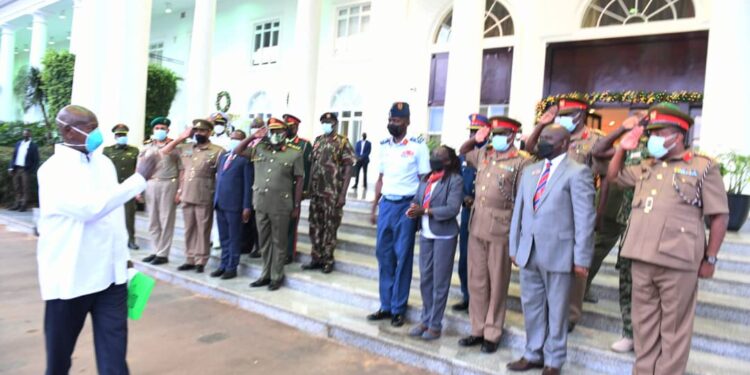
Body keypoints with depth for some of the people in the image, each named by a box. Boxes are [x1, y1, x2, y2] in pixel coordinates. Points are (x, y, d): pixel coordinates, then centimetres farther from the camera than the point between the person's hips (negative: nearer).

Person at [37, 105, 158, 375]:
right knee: (60, 350, 15)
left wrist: (123, 256, 16)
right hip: (71, 277, -4)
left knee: (114, 348, 4)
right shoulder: (53, 169, -13)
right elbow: (90, 208, -28)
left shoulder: (103, 162, 7)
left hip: (111, 273, 5)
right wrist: (140, 179, -26)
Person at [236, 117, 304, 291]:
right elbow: (237, 151, 13)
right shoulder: (259, 149, 7)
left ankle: (277, 276, 18)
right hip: (260, 204, 4)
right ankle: (266, 274, 28)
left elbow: (299, 180, -3)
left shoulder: (295, 153, -4)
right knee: (264, 242, 15)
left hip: (281, 205, -4)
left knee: (279, 242, 6)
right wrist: (253, 137, 1)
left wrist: (296, 206, -5)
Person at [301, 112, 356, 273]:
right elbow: (312, 165, 16)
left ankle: (328, 260, 14)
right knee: (315, 226, 9)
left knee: (330, 226, 3)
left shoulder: (343, 142, -5)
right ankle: (316, 258, 20)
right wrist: (309, 187, 8)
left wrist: (343, 193, -14)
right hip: (316, 192, 5)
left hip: (333, 193, -5)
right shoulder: (317, 141, 12)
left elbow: (348, 168, -8)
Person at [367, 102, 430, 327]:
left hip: (406, 205, -5)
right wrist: (374, 208, 13)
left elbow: (424, 180, -4)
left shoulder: (418, 146, -5)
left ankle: (398, 309, 14)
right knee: (383, 255, 8)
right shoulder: (384, 146, 11)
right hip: (386, 204, 5)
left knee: (402, 258, 2)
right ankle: (386, 306, 20)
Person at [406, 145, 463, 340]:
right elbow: (416, 200, 10)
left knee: (440, 282, 3)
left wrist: (424, 210, -19)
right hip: (426, 234, 6)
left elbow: (452, 209, -17)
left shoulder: (455, 180, -9)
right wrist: (413, 209, -13)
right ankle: (425, 320, 24)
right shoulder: (426, 178, 13)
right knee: (425, 279, 12)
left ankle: (435, 325, 13)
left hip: (444, 235, -6)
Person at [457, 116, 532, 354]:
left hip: (500, 228, -6)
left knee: (497, 283, 6)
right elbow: (463, 152, 32)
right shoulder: (483, 154, 11)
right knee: (476, 281, 12)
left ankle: (492, 334, 20)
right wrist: (476, 138, 12)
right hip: (476, 225, 6)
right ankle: (478, 329, 26)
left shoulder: (521, 161, -7)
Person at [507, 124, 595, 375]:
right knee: (531, 306, 14)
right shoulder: (529, 171, 13)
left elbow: (585, 218, -10)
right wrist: (514, 247, 11)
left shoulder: (577, 172, -6)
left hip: (558, 253, -5)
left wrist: (582, 258, -12)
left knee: (556, 310, 8)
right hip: (528, 251, 6)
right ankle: (533, 354, 30)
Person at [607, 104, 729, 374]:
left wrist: (710, 259, -5)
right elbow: (613, 176, 28)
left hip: (678, 262, -5)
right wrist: (623, 149, 13)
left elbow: (719, 217, -2)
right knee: (644, 324, 14)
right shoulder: (646, 167, 16)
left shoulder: (703, 167, -1)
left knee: (673, 329, 5)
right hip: (641, 259, 6)